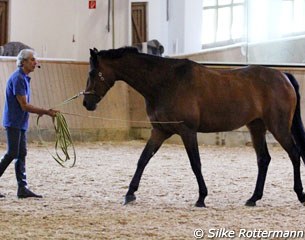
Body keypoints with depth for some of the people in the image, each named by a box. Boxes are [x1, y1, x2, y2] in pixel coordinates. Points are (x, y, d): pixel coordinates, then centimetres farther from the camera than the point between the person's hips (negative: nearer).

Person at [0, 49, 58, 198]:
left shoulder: (24, 78, 14)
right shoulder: (18, 78, -17)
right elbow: (24, 106, -20)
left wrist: (39, 111, 8)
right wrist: (46, 112, -17)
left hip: (21, 123, 10)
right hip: (14, 122, -10)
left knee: (21, 155, 7)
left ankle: (22, 189, 8)